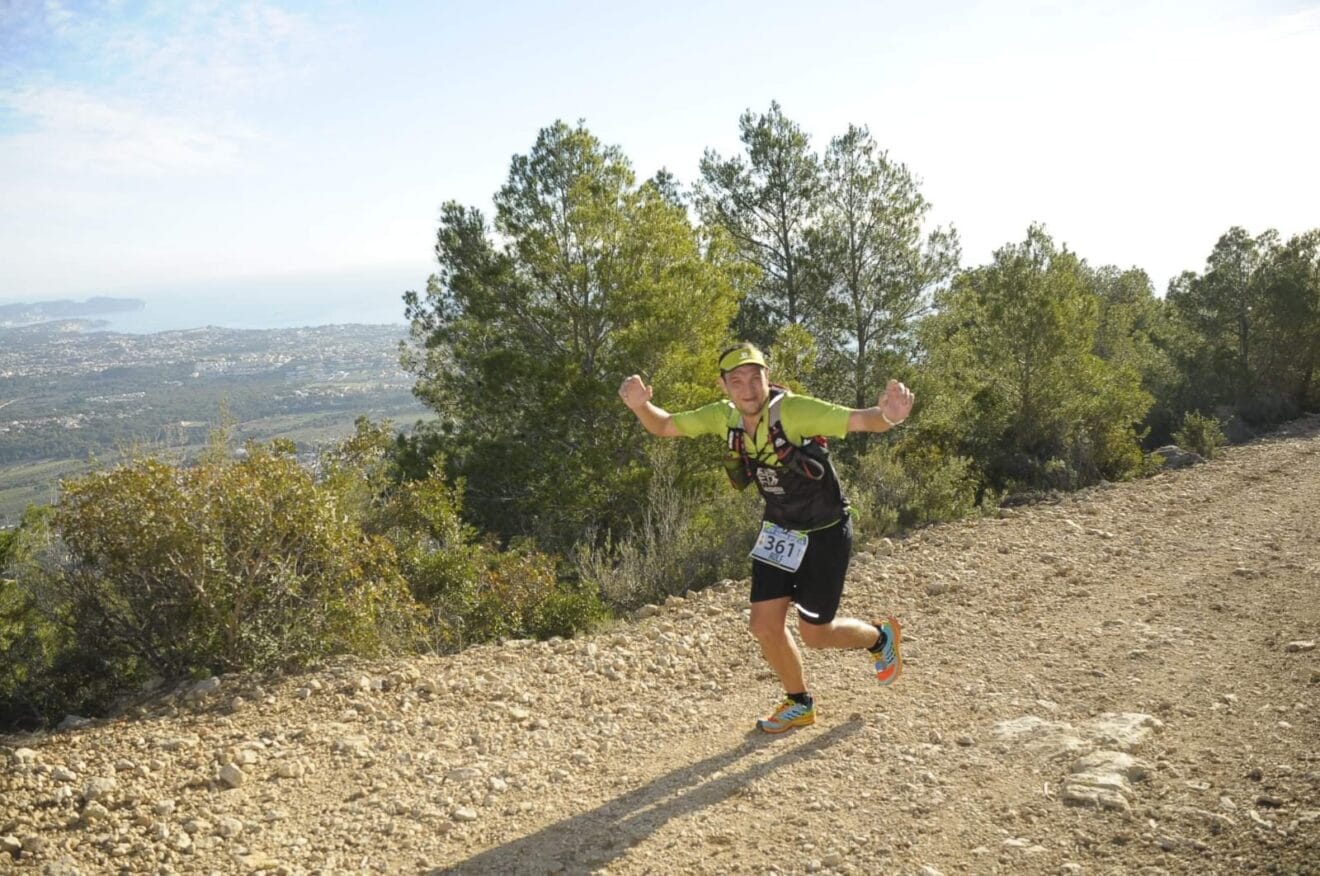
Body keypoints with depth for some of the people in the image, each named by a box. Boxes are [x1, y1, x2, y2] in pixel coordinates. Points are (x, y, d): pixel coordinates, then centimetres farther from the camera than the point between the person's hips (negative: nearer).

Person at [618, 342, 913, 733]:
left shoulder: (795, 410, -28)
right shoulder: (724, 417, -10)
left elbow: (860, 420, -37)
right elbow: (663, 426, -2)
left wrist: (888, 415, -61)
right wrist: (639, 405, -24)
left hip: (825, 533, -5)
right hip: (779, 530, 5)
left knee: (814, 633, 5)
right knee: (765, 625, 2)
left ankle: (881, 637, 37)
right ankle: (799, 704, 29)